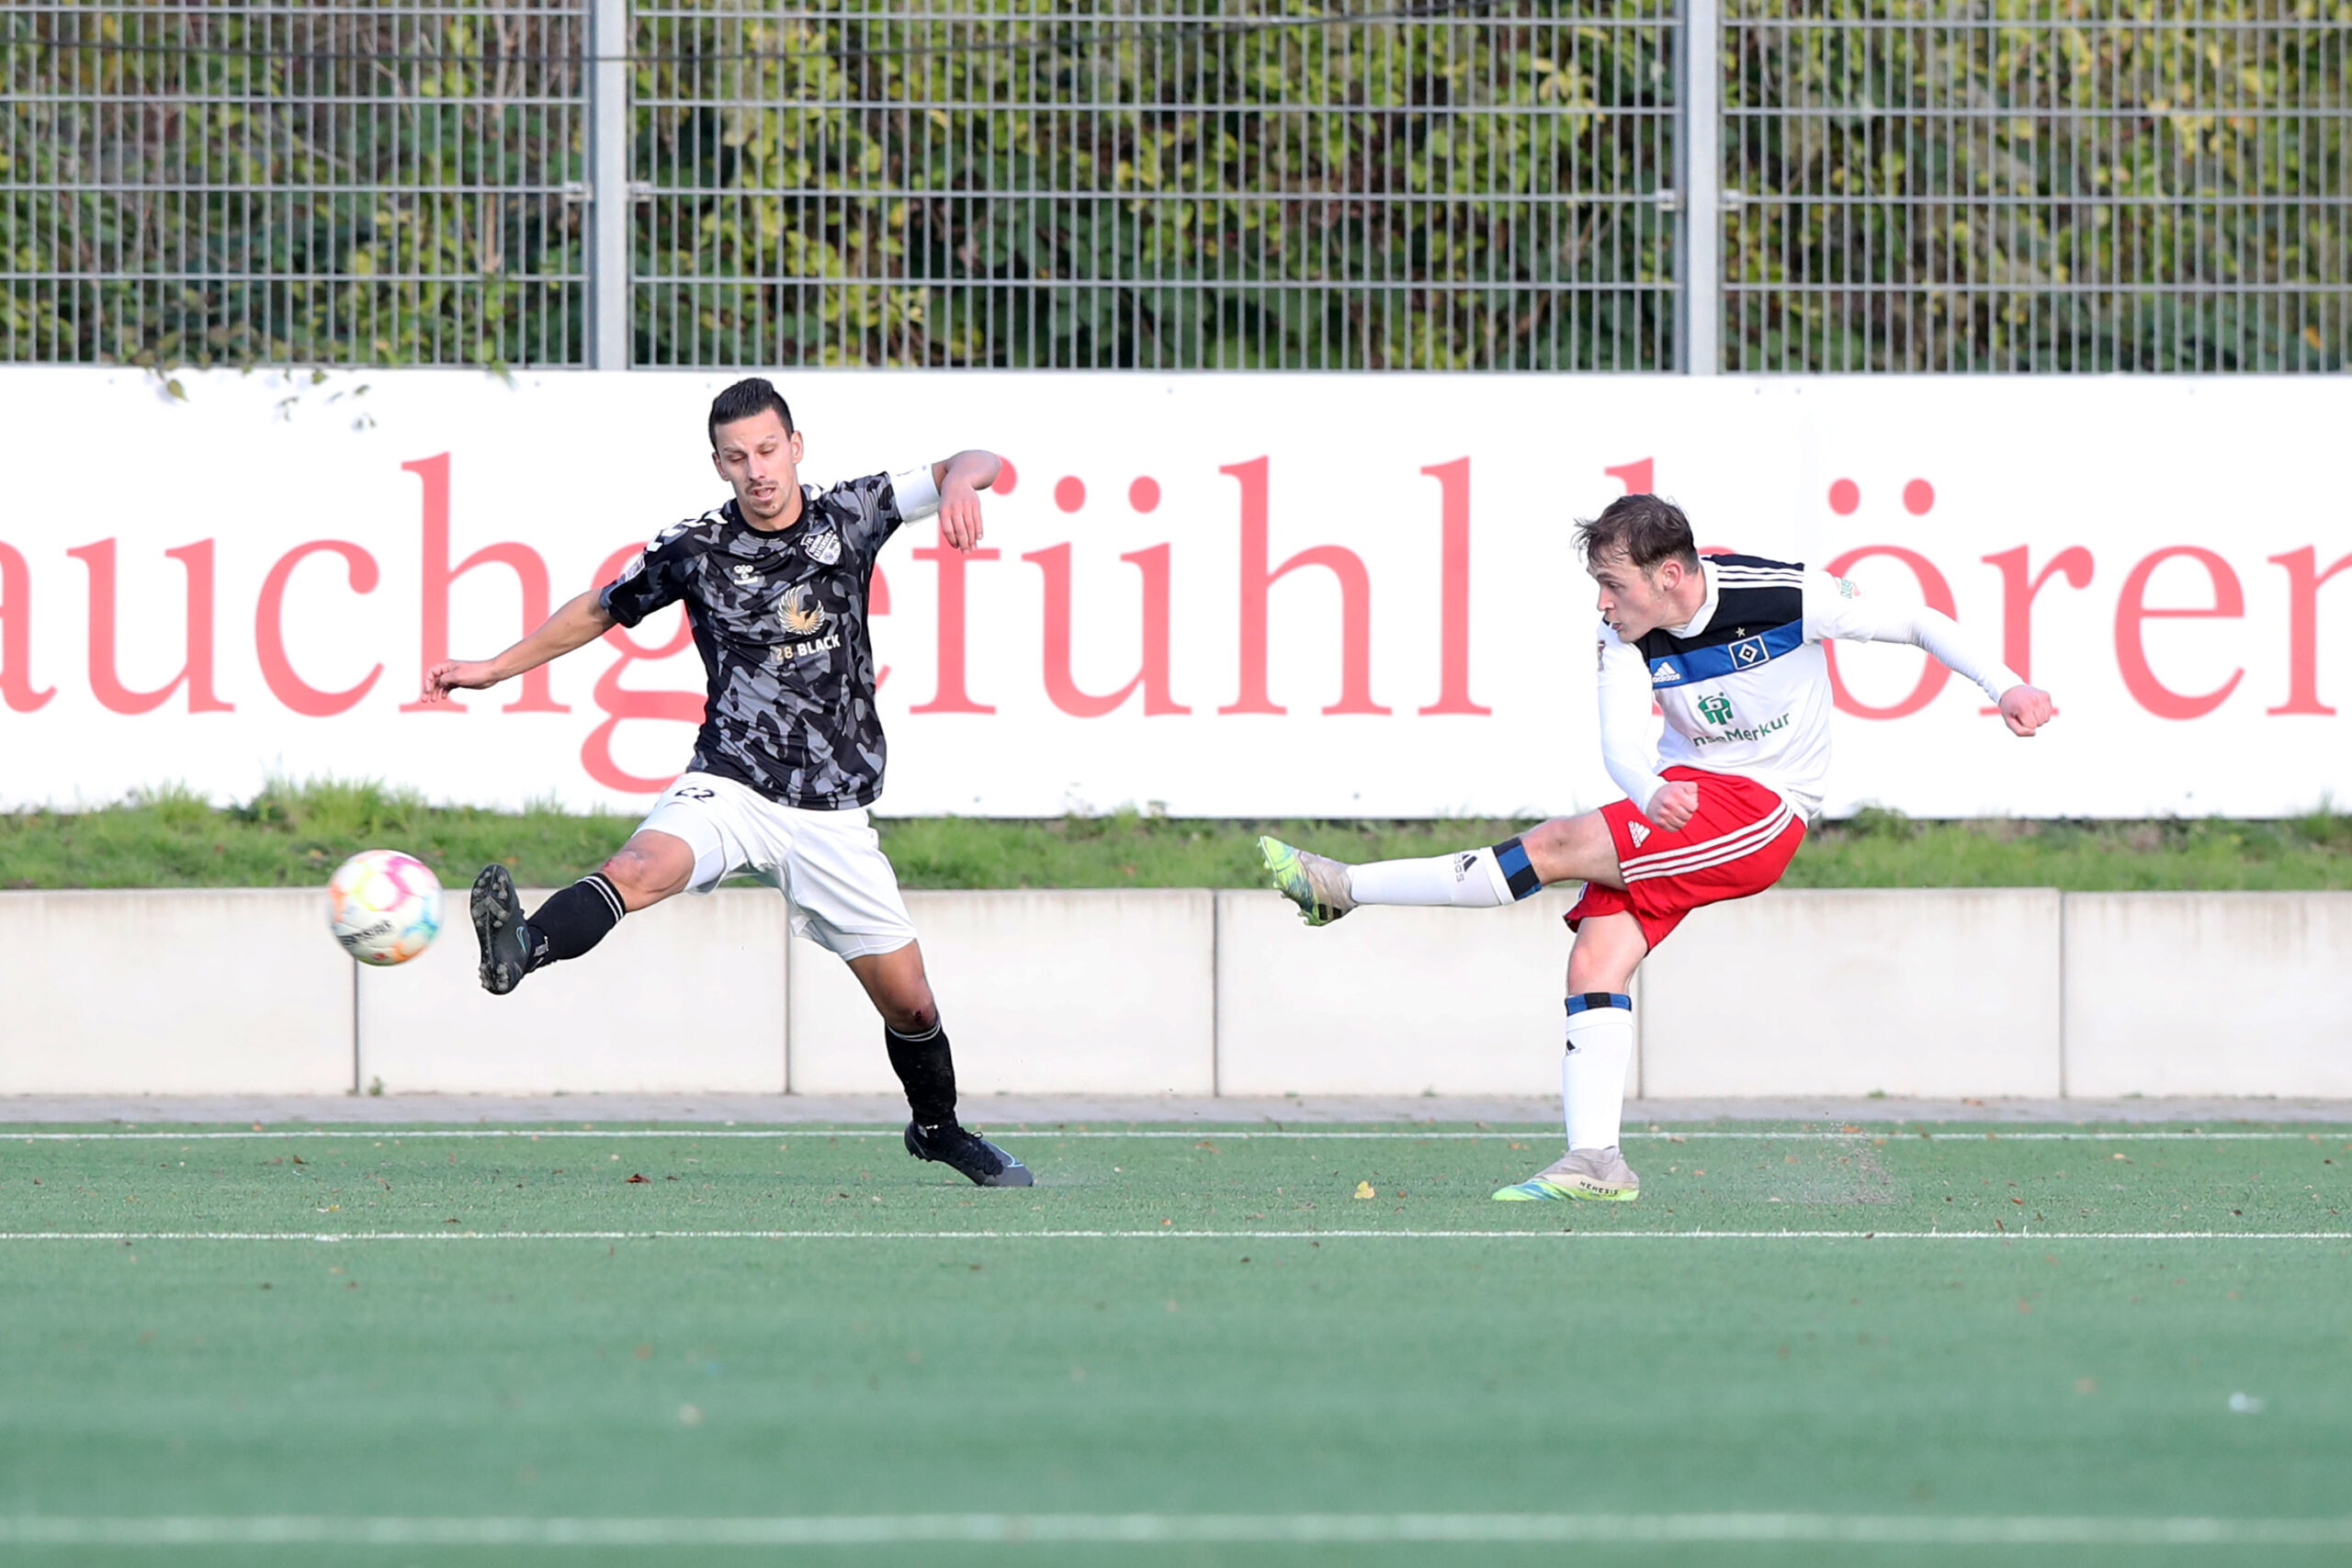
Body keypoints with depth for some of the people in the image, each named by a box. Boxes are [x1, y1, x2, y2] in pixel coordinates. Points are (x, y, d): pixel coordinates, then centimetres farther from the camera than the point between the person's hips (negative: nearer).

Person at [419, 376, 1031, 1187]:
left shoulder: (850, 517, 0)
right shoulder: (693, 550, 0)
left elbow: (975, 465, 2)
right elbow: (599, 610, 16)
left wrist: (959, 483, -22)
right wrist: (492, 669, 18)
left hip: (833, 811, 2)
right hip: (729, 787, -2)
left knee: (909, 1003, 7)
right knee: (641, 867, -34)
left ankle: (938, 1127, 35)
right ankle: (519, 951, -60)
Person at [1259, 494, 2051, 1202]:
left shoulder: (1787, 597, -18)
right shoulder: (1626, 636, -6)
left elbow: (1915, 621, -7)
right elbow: (1621, 744, -17)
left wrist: (2005, 684, -11)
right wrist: (1649, 791, -40)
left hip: (1762, 809, -6)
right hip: (1679, 792, 6)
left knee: (1560, 846, -20)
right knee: (1595, 959, -11)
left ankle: (1344, 887, -14)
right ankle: (1595, 1162, -10)